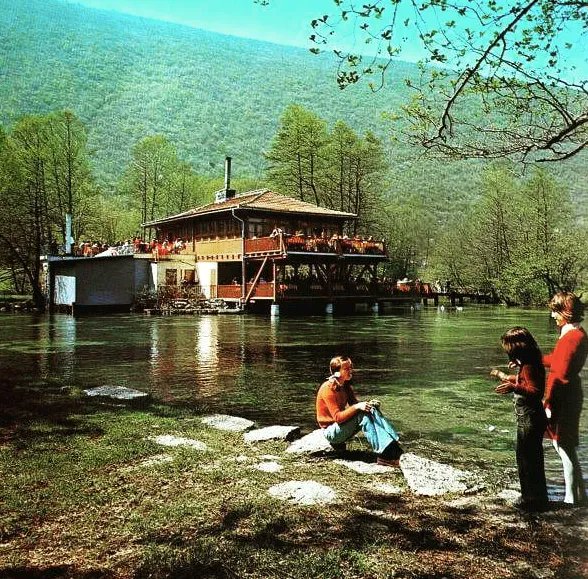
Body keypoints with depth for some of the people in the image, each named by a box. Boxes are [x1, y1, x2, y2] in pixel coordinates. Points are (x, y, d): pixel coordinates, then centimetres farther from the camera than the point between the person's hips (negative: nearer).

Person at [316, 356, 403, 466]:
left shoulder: (346, 386, 7)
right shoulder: (328, 388, -19)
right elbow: (337, 417, -24)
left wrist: (368, 404, -15)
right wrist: (357, 407, -34)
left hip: (343, 428, 8)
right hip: (332, 431, -8)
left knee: (372, 410, -14)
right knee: (363, 414, -30)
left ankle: (393, 448, -28)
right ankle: (384, 455, -37)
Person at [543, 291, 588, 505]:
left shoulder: (571, 338, -22)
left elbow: (560, 375, -23)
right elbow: (556, 359, 22)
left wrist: (548, 403, -20)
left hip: (564, 398, -10)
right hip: (569, 396, 10)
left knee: (565, 447, 1)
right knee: (561, 444, 18)